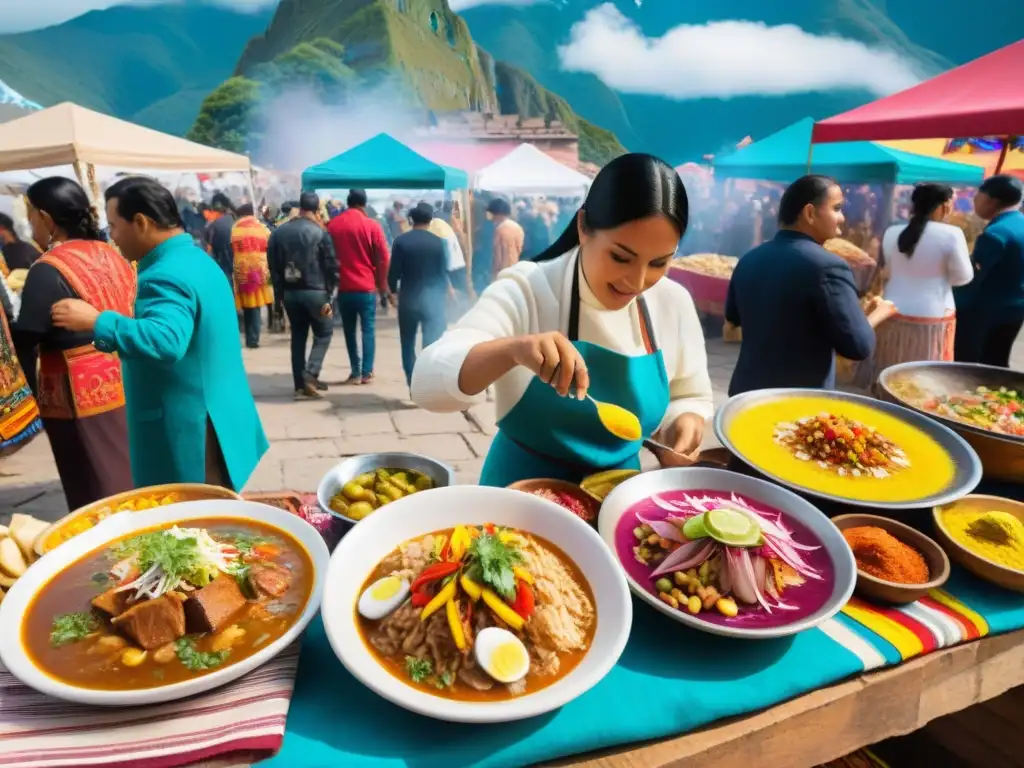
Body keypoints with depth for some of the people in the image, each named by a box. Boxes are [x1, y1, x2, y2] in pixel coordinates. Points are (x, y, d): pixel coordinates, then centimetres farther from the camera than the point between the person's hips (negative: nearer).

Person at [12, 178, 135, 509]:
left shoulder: (49, 270, -14)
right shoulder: (112, 255, 7)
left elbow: (25, 343, -12)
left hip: (83, 397, -7)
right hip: (127, 387, 7)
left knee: (101, 500, 5)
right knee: (135, 487, 18)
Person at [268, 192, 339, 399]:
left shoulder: (278, 232, 8)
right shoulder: (320, 232, -6)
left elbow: (274, 266, 9)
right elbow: (330, 267, -9)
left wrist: (280, 292, 13)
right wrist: (329, 297, -6)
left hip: (290, 292, 4)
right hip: (315, 291, -4)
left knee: (297, 336, 11)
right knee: (324, 333, 10)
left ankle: (300, 385, 10)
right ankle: (311, 374, -7)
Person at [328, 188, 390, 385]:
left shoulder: (332, 226, 4)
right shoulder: (372, 225, -4)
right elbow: (383, 258, -4)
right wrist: (382, 284, 8)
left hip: (344, 287, 2)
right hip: (366, 287, -2)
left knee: (349, 331, 10)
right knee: (368, 329, 5)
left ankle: (356, 372, 10)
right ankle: (367, 372, 5)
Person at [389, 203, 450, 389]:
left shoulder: (401, 241, -4)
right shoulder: (438, 242, -4)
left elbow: (393, 272, -4)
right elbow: (445, 271, 2)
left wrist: (394, 290, 17)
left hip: (408, 298, 1)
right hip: (432, 298, -1)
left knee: (408, 344, 14)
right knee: (432, 344, -1)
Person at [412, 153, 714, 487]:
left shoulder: (674, 304, -3)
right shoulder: (525, 291, -15)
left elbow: (691, 398, 8)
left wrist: (686, 423, -13)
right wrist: (512, 349, -40)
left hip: (616, 492, 3)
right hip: (525, 492, -3)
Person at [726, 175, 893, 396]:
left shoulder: (749, 259, 2)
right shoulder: (826, 266, -18)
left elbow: (733, 316, 17)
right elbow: (859, 347, -16)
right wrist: (877, 314, 2)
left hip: (747, 390, 6)